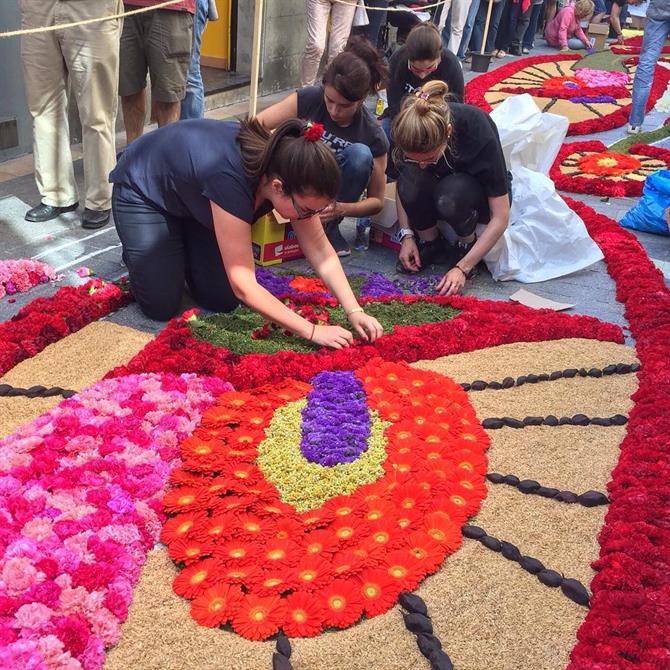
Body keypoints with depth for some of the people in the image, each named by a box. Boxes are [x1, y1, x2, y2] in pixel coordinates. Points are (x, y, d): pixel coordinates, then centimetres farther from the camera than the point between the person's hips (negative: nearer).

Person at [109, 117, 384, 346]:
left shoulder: (287, 167, -25)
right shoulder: (230, 180, -44)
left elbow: (318, 247, -15)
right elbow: (244, 286, -40)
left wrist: (354, 311, -24)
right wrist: (312, 331, -38)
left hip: (192, 196, 6)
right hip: (142, 191, -5)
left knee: (222, 301, -4)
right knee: (162, 307, -9)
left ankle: (184, 247, 22)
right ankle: (136, 253, 19)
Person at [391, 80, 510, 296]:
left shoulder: (480, 133, -35)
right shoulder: (409, 130, -25)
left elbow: (500, 218, -27)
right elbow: (403, 186, -6)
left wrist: (462, 268, -30)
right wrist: (407, 235, -17)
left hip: (480, 194, -3)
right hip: (439, 183, 3)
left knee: (451, 194, -38)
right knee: (410, 181, -32)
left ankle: (467, 244, -8)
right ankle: (430, 243, -8)